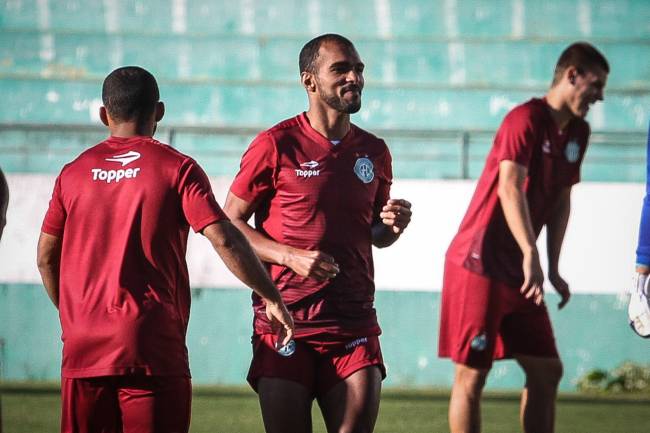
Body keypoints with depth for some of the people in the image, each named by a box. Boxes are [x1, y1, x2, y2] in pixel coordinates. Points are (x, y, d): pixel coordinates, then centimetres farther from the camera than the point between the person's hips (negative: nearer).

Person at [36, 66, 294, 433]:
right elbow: (223, 239, -10)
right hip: (153, 351, -3)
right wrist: (272, 298, -2)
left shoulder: (74, 172, 9)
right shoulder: (177, 169, -1)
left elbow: (47, 257, 14)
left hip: (83, 349, 3)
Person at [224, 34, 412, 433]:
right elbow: (230, 223, -1)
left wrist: (393, 226, 0)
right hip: (285, 322, -3)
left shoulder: (374, 152, 11)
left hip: (354, 325, 3)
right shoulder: (276, 145, -3)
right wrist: (290, 256, -14)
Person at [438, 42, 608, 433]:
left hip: (519, 273, 9)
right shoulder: (526, 119, -14)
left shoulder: (578, 132, 12)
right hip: (479, 265, -9)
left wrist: (554, 269, 16)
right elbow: (509, 188, -27)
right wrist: (531, 253, -38)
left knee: (547, 371, 6)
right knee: (472, 376, -5)